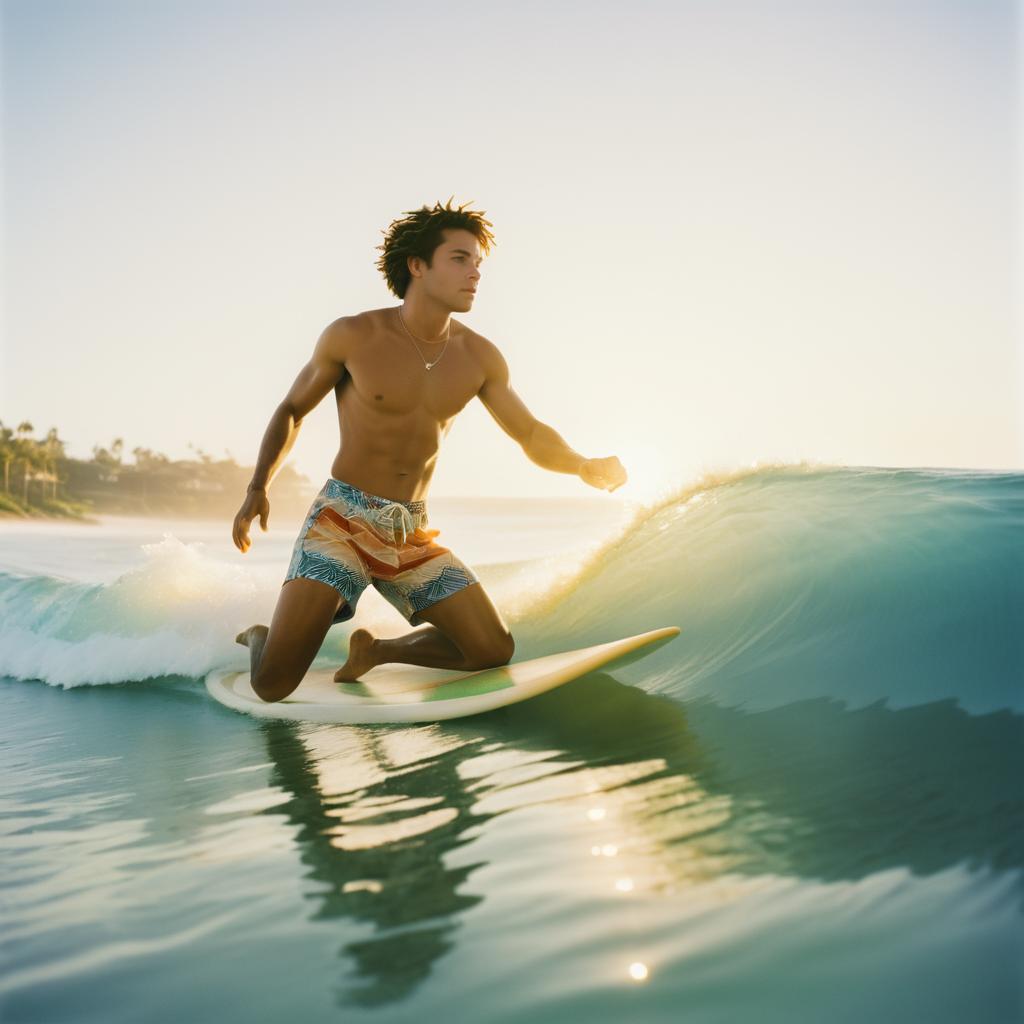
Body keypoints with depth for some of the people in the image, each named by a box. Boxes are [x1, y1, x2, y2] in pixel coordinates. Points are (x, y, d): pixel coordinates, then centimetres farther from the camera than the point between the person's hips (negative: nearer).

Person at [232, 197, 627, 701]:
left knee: (494, 650, -4)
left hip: (412, 535, 4)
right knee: (273, 685, -13)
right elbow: (291, 410, 5)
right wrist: (257, 489, -5)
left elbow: (532, 435, 9)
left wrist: (584, 466, -5)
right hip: (342, 520, -4)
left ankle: (376, 650, 19)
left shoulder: (479, 357, 1)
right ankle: (260, 636, 25)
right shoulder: (352, 336, -7)